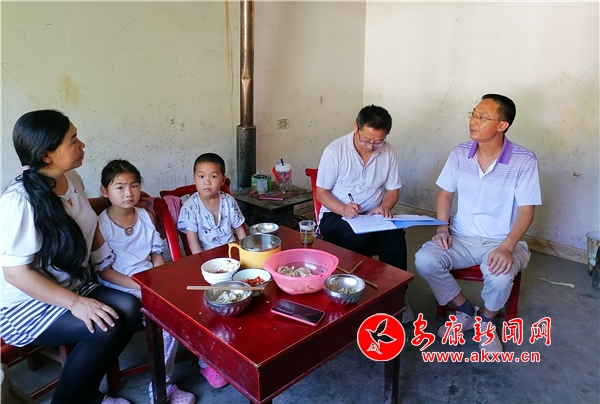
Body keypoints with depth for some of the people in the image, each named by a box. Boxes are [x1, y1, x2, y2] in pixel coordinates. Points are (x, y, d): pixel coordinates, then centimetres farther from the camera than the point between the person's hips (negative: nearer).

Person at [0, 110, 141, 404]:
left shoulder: (71, 178, -2)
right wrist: (75, 303, -28)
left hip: (71, 287, 8)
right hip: (25, 305, -8)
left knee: (129, 308, -15)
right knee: (108, 327, -26)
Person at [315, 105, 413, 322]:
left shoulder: (388, 152, -1)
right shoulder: (334, 151, -12)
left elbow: (393, 190, 9)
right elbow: (321, 192, -7)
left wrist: (384, 206, -14)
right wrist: (343, 209, -26)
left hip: (373, 216, 3)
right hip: (336, 216, -3)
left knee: (396, 236, -28)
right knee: (358, 236, -35)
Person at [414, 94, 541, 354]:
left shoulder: (524, 161, -12)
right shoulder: (459, 154, -2)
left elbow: (526, 211, -12)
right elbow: (445, 193, 8)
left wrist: (506, 247, -26)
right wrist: (442, 228, -8)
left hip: (503, 242, -3)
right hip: (462, 237, 3)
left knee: (499, 276, -35)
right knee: (424, 260, -22)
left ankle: (486, 322, 3)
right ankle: (466, 311, 4)